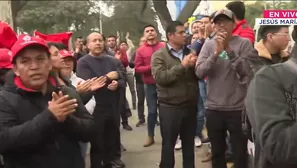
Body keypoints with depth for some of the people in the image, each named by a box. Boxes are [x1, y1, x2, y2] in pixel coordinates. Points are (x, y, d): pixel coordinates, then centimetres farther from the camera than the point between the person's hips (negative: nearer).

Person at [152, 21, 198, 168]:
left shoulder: (190, 52, 9)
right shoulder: (159, 55, -4)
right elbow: (160, 77, -19)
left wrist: (195, 65, -13)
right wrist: (182, 65, -21)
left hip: (190, 106, 4)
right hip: (169, 107, -4)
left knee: (189, 144, 16)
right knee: (168, 144, 8)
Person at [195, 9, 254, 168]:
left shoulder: (244, 43, -4)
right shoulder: (208, 44, 3)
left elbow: (246, 71, -16)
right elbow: (199, 72, -9)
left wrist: (229, 50, -23)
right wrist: (216, 53, -21)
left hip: (237, 108, -2)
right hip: (213, 108, 3)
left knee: (240, 154, 10)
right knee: (217, 153, 17)